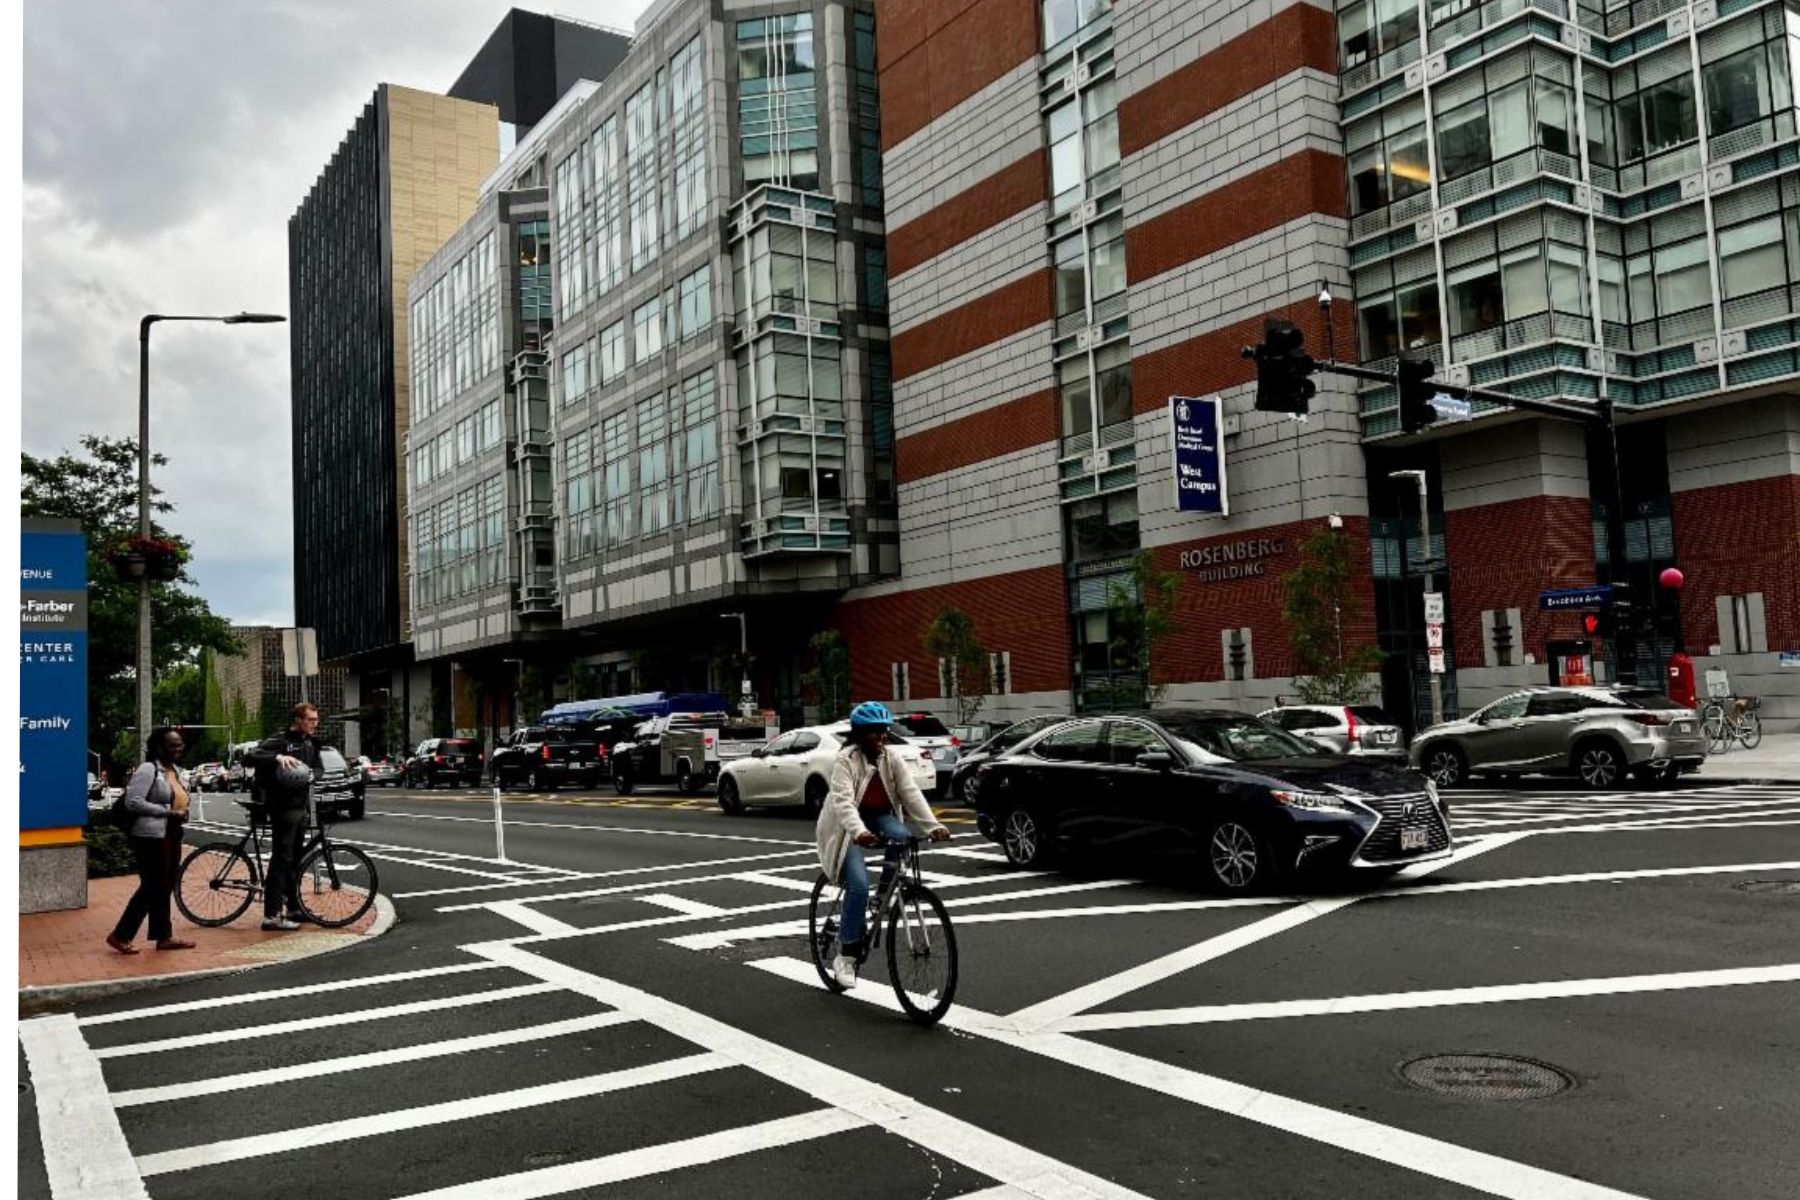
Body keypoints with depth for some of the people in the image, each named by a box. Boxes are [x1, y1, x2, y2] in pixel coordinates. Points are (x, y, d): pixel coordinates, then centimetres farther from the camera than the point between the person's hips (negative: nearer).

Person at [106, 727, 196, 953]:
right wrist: (168, 812, -20)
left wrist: (181, 812, 5)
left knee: (165, 888, 12)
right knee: (152, 888, -5)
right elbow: (133, 802, -21)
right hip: (151, 836, -9)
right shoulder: (148, 769, -13)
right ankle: (120, 935, 5)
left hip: (171, 835, 9)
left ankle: (164, 937, 19)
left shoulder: (176, 770, 14)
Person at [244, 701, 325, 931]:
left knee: (295, 860, 15)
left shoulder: (310, 743, 12)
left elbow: (319, 767, 16)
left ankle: (293, 908, 24)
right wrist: (277, 757, -36)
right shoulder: (279, 742, -12)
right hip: (283, 808, -8)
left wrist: (311, 774, -7)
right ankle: (271, 915, -5)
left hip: (301, 807, 8)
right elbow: (248, 758, -22)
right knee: (281, 859, -8)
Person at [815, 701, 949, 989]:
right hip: (847, 826, -4)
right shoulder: (845, 760, -19)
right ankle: (846, 954, -9)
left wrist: (933, 826, -29)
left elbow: (911, 793, -14)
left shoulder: (892, 758, -5)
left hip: (879, 817, 5)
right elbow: (843, 800, -32)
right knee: (859, 884, -22)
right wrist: (858, 831, -50)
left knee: (903, 836, -30)